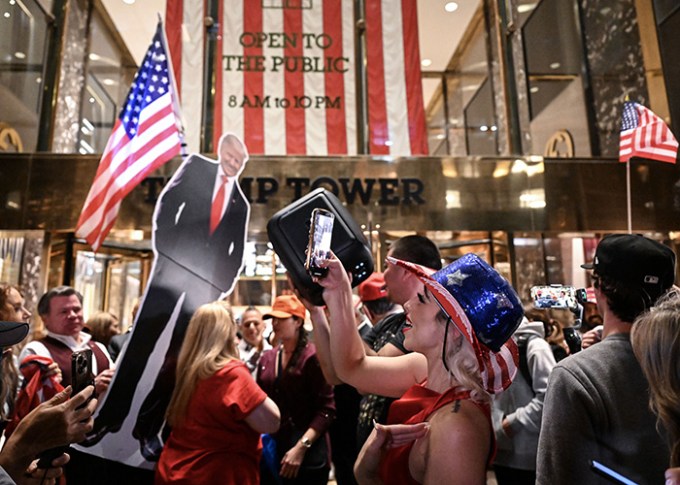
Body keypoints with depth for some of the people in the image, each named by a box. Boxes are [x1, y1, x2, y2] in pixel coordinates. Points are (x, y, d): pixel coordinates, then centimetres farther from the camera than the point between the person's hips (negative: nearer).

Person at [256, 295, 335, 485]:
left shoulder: (313, 357, -12)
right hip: (271, 452, 5)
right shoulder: (267, 358, 6)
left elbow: (326, 410, -15)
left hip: (307, 455, -5)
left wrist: (301, 447, -19)